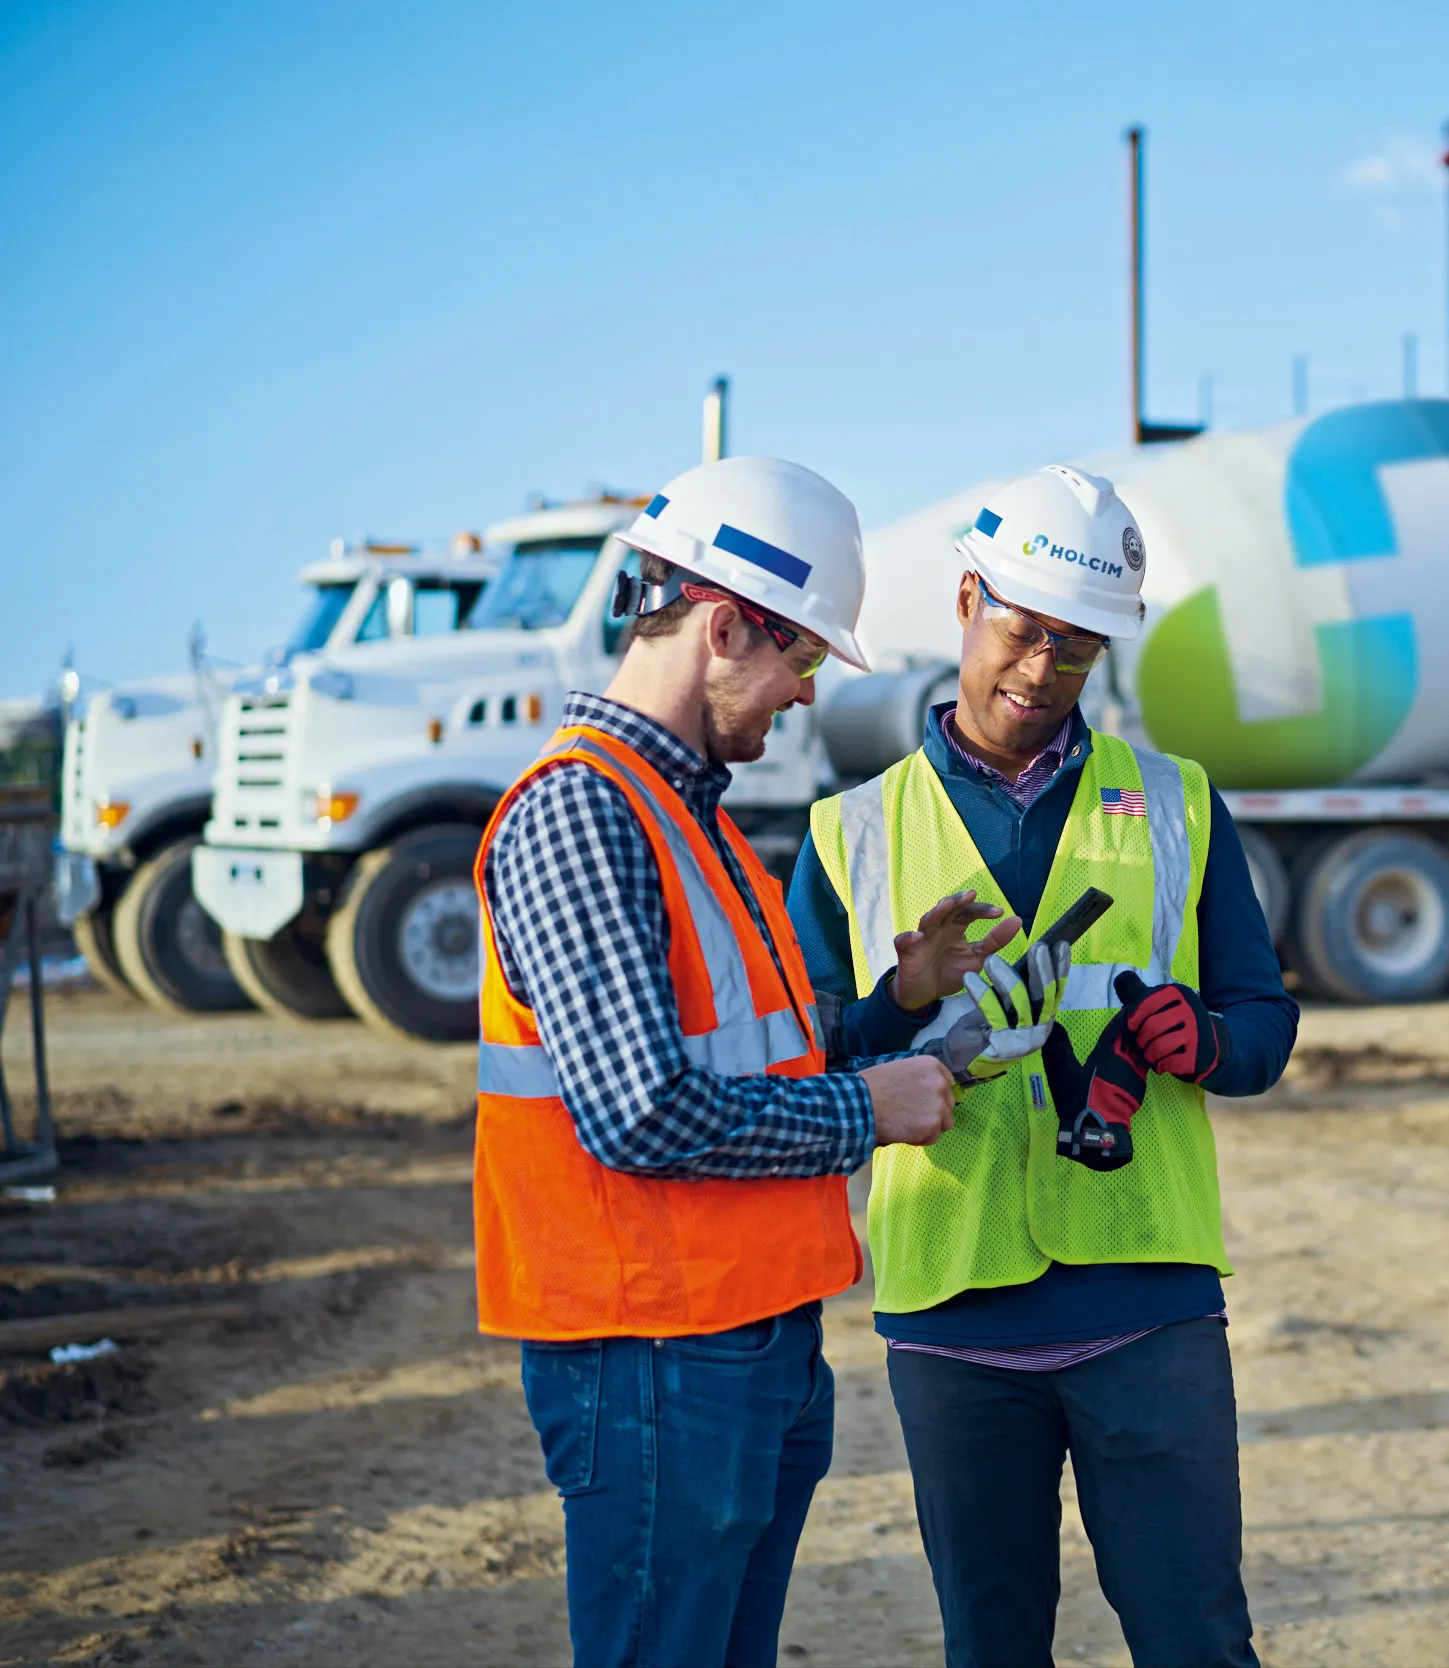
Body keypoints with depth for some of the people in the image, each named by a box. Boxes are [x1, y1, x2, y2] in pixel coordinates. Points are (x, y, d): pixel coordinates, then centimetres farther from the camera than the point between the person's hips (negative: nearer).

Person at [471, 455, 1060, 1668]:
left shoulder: (688, 807, 17)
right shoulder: (577, 812, -17)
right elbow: (644, 1112, -25)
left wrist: (897, 992, 8)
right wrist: (861, 1113, -13)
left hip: (762, 1340, 10)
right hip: (658, 1366, -10)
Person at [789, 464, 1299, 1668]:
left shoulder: (1175, 808, 10)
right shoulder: (858, 832, 9)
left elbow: (1266, 1023, 10)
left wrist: (1201, 1038, -13)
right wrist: (904, 1002, -14)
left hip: (1149, 1298, 0)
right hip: (952, 1306, 0)